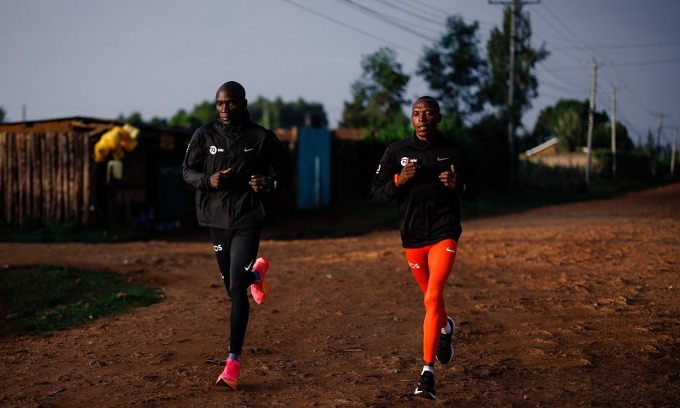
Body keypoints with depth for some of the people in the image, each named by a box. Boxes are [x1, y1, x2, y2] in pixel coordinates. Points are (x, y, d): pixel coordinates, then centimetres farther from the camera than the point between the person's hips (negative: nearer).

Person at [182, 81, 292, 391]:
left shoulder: (261, 137, -3)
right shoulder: (204, 135, 2)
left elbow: (283, 168, 5)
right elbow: (187, 170, 6)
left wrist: (270, 183, -17)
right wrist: (207, 180, -16)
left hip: (248, 218, -3)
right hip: (216, 217, 4)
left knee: (237, 289, -13)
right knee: (231, 286, 16)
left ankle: (233, 362, -6)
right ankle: (256, 272, 55)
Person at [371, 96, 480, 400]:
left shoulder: (454, 152, -2)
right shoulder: (396, 152, -1)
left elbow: (474, 191, 7)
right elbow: (376, 195, -1)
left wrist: (458, 185, -15)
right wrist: (398, 181, -20)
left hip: (445, 234, -2)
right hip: (412, 238, 3)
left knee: (433, 298, -18)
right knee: (431, 298, 18)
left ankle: (428, 372, -14)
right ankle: (446, 328, 53)